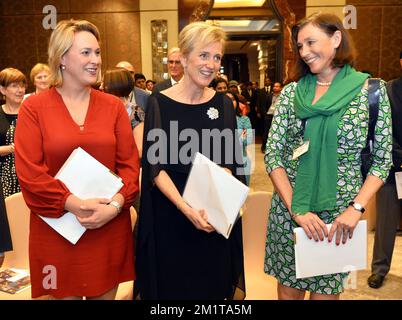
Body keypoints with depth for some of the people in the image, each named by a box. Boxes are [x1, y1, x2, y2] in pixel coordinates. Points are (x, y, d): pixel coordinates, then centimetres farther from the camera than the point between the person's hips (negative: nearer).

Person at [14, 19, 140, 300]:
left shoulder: (114, 105, 4)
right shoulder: (34, 108, -3)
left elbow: (130, 163, 0)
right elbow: (28, 171, -9)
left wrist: (114, 205, -14)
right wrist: (74, 204, -17)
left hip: (110, 227, 2)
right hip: (57, 227, -2)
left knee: (105, 293, 15)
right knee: (66, 294, 13)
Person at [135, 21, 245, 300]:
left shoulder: (223, 104, 2)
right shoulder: (160, 103, -7)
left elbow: (229, 163, 0)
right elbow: (155, 166, -11)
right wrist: (186, 208, -24)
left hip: (215, 216, 3)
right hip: (170, 215, -2)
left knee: (212, 286, 16)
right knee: (171, 285, 12)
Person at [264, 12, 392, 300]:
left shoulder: (370, 90, -3)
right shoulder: (291, 92, 1)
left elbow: (383, 161, -1)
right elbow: (273, 154, -2)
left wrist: (356, 209, -13)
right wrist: (296, 209, -11)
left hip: (339, 212, -1)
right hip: (289, 208, 2)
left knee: (326, 290, 11)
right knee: (288, 289, 13)